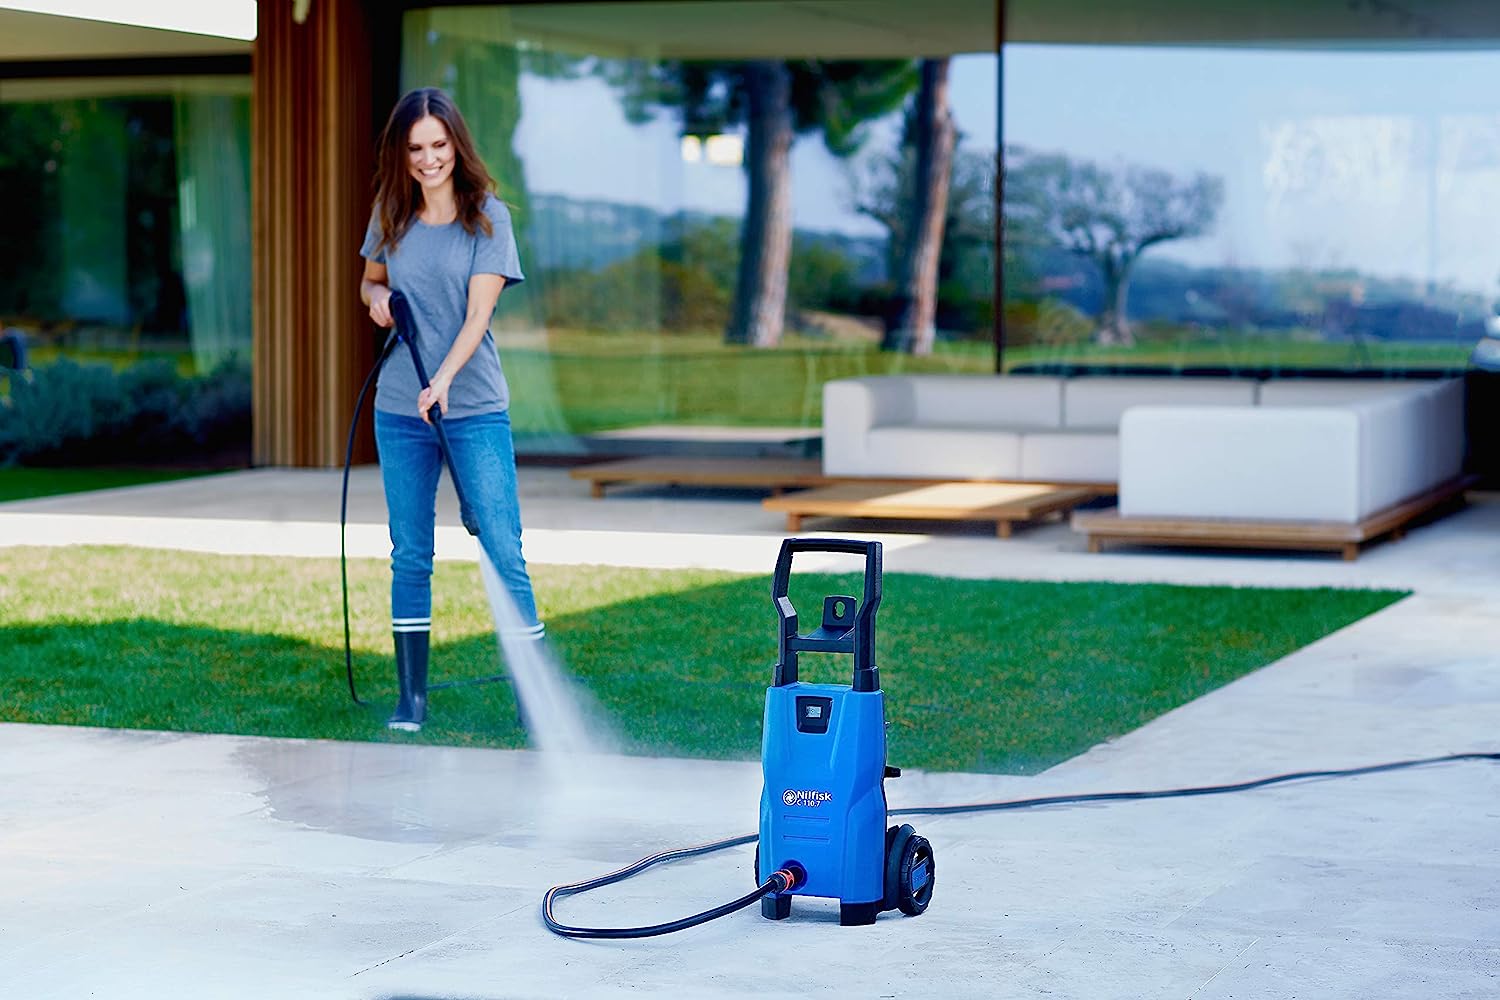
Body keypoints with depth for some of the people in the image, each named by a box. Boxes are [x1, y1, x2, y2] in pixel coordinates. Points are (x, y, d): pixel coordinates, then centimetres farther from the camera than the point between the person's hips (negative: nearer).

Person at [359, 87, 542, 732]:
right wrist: (375, 296, -1)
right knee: (410, 558, 7)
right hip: (400, 411, 3)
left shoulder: (487, 217, -3)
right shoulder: (391, 216, 8)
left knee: (504, 555, -7)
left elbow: (479, 310, -11)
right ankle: (411, 699, 14)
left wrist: (444, 378, -26)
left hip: (475, 408, -3)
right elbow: (370, 279, 23)